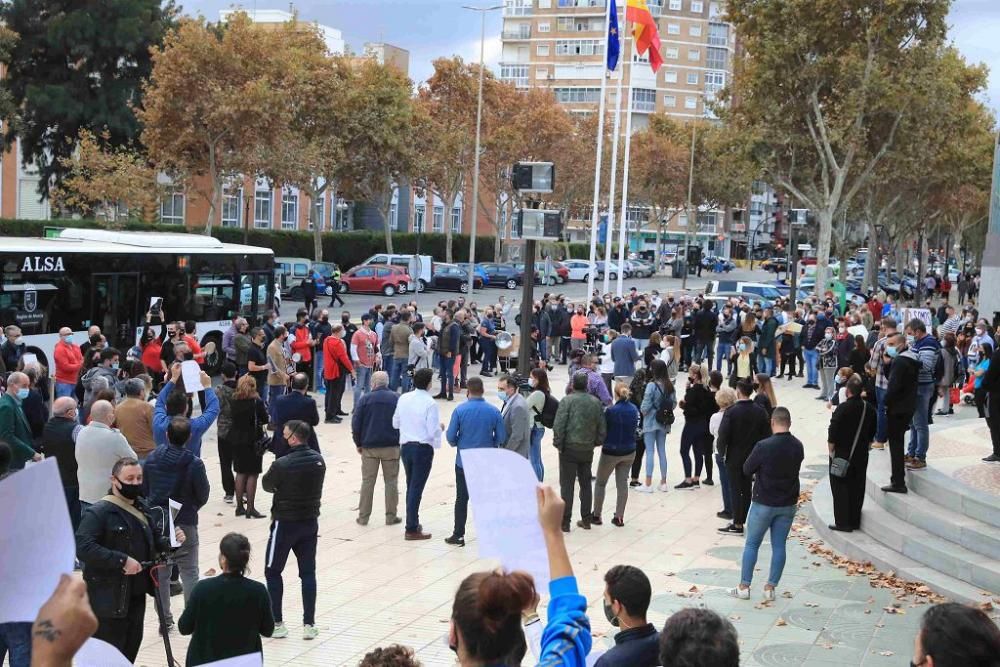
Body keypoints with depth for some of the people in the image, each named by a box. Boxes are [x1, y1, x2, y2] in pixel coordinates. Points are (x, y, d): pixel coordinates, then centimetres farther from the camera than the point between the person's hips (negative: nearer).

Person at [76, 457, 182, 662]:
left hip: (136, 594, 8)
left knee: (131, 648, 19)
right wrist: (122, 560, -28)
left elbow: (151, 543, 22)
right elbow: (83, 548, -28)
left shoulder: (141, 508, 11)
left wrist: (170, 541, 1)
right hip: (109, 598, -8)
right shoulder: (99, 512, -17)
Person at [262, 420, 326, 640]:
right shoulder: (318, 460, -3)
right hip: (310, 522, 5)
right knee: (308, 573, 11)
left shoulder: (282, 464, -21)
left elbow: (267, 485, -4)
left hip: (285, 523, -5)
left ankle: (277, 624, 13)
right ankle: (309, 624, 12)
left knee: (272, 572, 11)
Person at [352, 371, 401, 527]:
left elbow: (356, 424, -2)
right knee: (391, 481, 8)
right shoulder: (397, 399, 1)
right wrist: (400, 441, 12)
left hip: (369, 446, 0)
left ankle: (363, 517, 9)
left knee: (367, 481, 7)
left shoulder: (365, 399, -1)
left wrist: (358, 443, 9)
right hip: (392, 446, 0)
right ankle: (391, 516, 9)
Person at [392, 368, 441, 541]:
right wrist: (440, 427, 3)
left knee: (411, 486, 19)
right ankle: (412, 530, 3)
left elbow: (395, 423, 7)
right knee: (416, 488, 0)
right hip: (423, 448, -5)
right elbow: (433, 431, -18)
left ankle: (413, 523, 28)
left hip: (405, 446, 6)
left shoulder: (403, 398, -1)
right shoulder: (430, 403, -17)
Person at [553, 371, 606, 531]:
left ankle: (565, 522, 0)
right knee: (586, 484, 16)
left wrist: (558, 444, -5)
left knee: (567, 485, 0)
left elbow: (559, 426, -15)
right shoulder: (596, 402, 4)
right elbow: (602, 428, 6)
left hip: (569, 448, -4)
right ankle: (586, 520, 21)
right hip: (588, 449, 4)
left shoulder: (567, 401, -10)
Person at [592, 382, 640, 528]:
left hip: (611, 452, -4)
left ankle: (596, 515, 17)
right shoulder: (634, 409, -3)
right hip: (629, 452, 5)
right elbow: (635, 427, 8)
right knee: (622, 483, 10)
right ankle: (619, 517, 11)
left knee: (600, 483, 12)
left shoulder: (611, 410, -20)